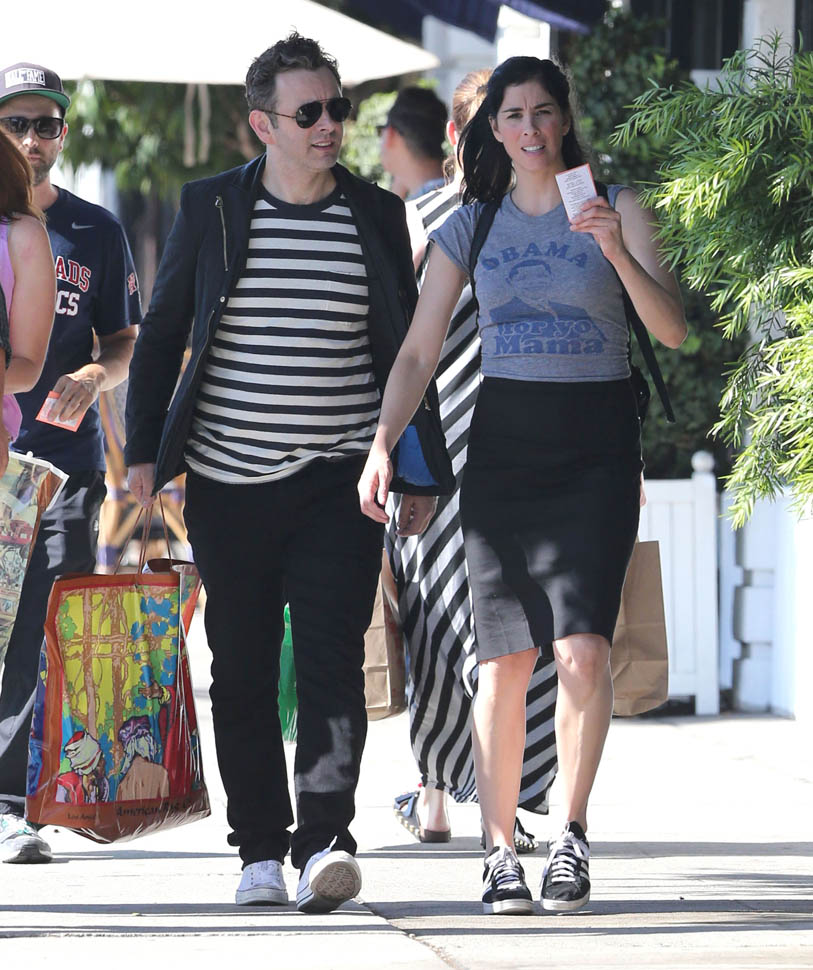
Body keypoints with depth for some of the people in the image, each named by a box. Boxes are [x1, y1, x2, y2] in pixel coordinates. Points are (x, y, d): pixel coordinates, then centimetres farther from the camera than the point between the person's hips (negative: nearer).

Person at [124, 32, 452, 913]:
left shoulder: (376, 216, 6)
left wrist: (420, 473, 11)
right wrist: (144, 449, 2)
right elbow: (161, 334, 9)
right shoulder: (210, 209, 3)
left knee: (331, 661, -13)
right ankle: (260, 849, 15)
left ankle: (324, 843, -20)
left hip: (337, 485, -1)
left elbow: (404, 352, 12)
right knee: (242, 674, 6)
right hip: (226, 485, 1)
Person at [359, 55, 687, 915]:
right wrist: (382, 445, -6)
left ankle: (570, 835, 0)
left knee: (582, 649, -15)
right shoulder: (470, 228, 9)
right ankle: (499, 851, 5)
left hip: (595, 443, -2)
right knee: (505, 659, -3)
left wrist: (617, 253, -23)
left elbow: (672, 329, -7)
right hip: (503, 440, 2)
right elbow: (418, 353, 8)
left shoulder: (615, 209, 4)